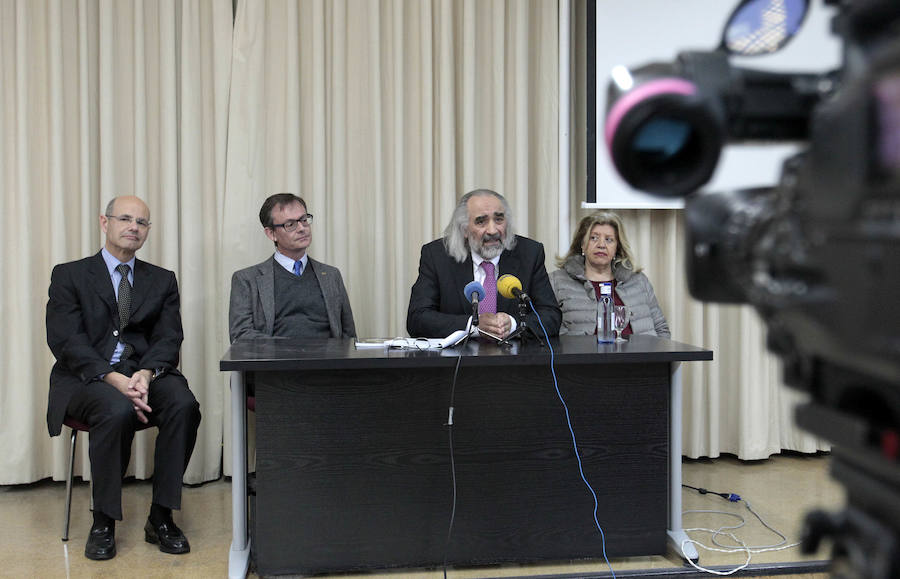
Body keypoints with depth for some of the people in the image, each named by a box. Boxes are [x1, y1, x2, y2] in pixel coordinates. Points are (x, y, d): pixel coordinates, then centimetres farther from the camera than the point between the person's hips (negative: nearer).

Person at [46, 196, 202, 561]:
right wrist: (114, 379, -22)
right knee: (117, 410, -36)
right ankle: (103, 523, -19)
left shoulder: (163, 281, 17)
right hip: (87, 379, -2)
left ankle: (161, 517, -18)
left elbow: (169, 339, 4)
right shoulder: (69, 276, 8)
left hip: (145, 375, 3)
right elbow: (65, 341, -6)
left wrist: (146, 374, -19)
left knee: (184, 404, -30)